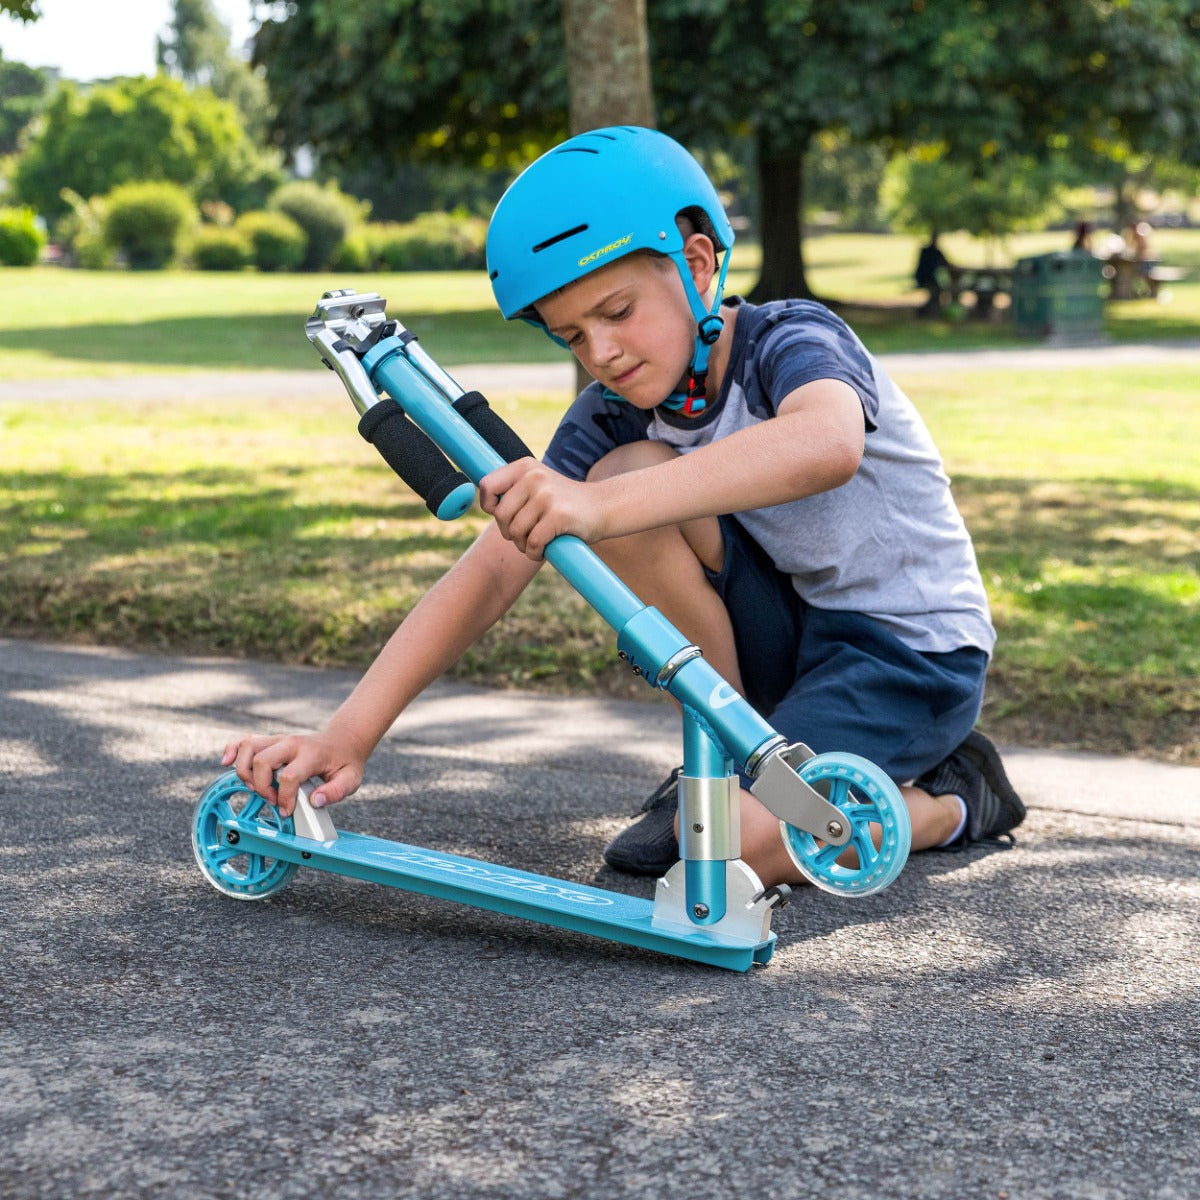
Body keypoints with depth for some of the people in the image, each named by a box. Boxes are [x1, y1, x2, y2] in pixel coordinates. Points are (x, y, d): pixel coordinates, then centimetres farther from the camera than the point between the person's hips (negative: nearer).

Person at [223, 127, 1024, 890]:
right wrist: (350, 732, -28)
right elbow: (491, 571, -15)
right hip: (791, 635, 6)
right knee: (631, 471, -19)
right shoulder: (613, 417, -6)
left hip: (916, 649, -6)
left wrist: (599, 505, -59)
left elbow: (828, 447, -48)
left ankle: (950, 802, 1)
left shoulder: (793, 341, -22)